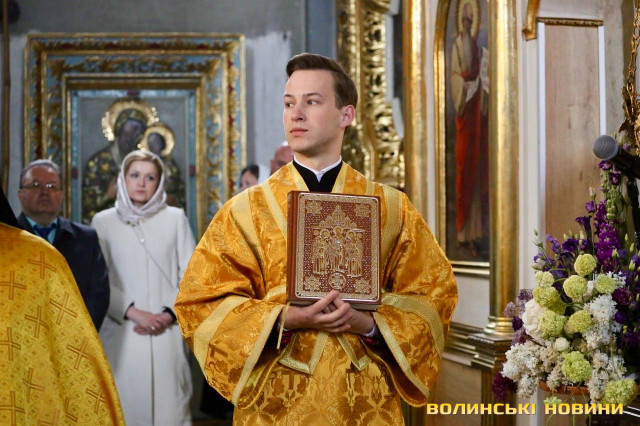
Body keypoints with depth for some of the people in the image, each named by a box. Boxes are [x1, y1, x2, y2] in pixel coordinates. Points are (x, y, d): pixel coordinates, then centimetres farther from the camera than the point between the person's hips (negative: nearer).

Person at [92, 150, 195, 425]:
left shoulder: (175, 218, 8)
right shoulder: (103, 221, 6)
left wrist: (169, 314, -6)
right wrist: (132, 313, -11)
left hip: (166, 335, 0)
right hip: (121, 334, 0)